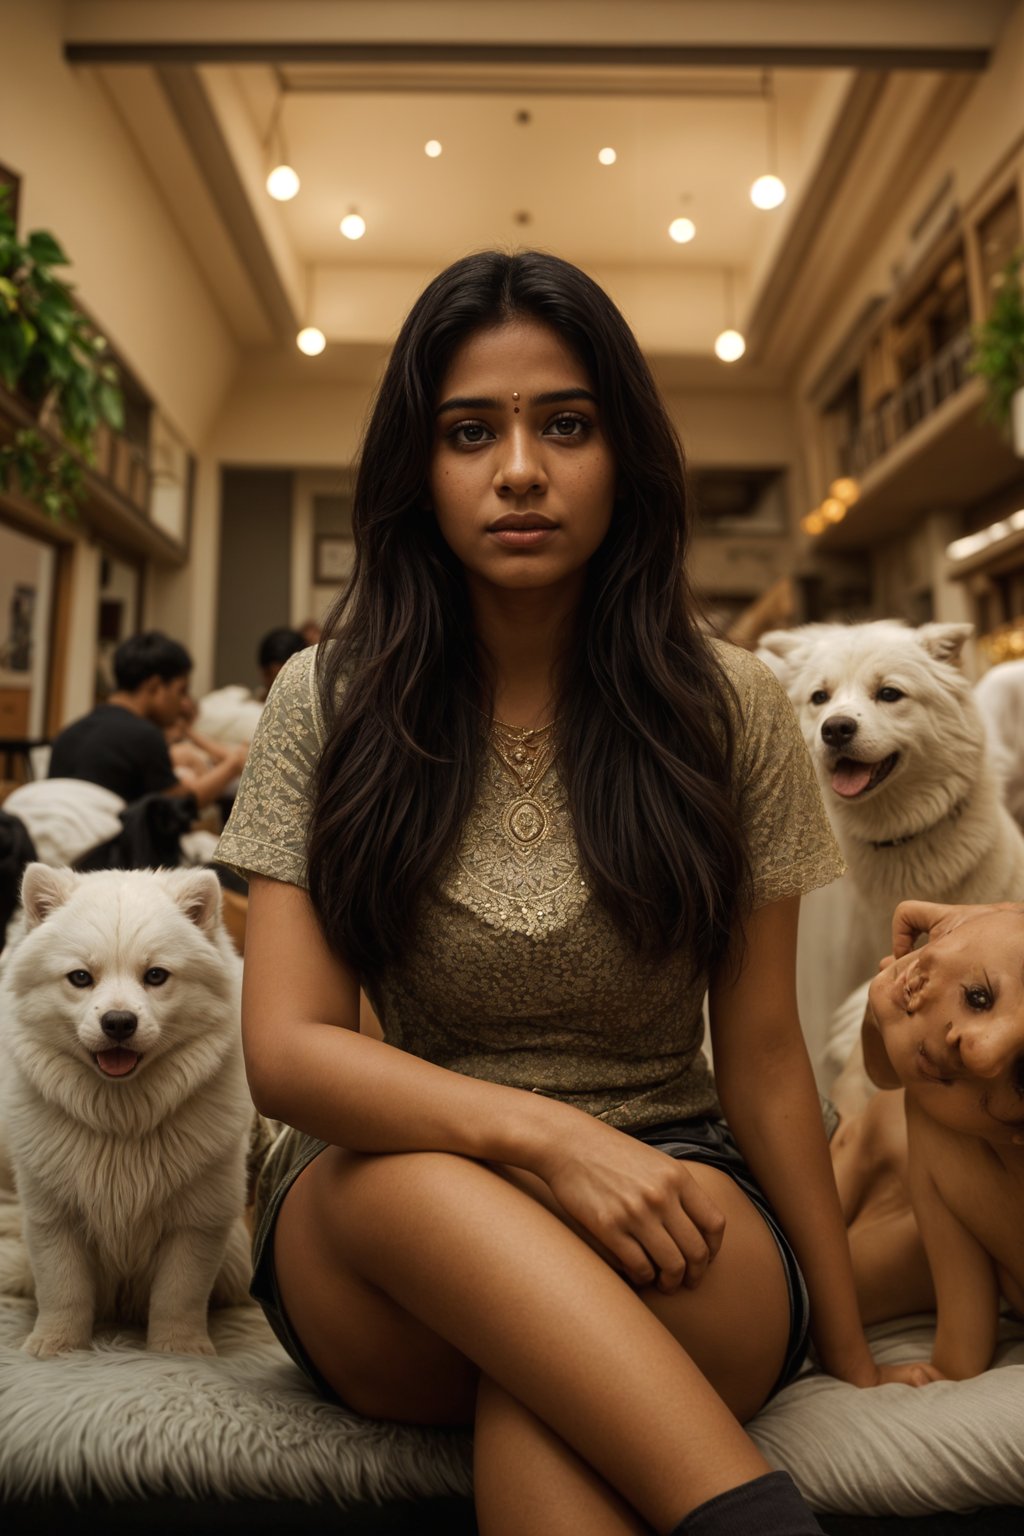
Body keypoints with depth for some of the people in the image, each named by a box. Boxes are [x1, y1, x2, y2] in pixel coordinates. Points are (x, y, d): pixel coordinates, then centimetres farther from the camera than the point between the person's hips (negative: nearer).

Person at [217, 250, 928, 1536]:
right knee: (414, 1184, -33)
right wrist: (543, 1135, -25)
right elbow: (287, 1050, -10)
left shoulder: (728, 712, -3)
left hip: (666, 1221, -1)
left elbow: (762, 1059, 1)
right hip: (371, 1247, 3)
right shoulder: (327, 703, -3)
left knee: (545, 1408, -35)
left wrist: (848, 1352, 5)